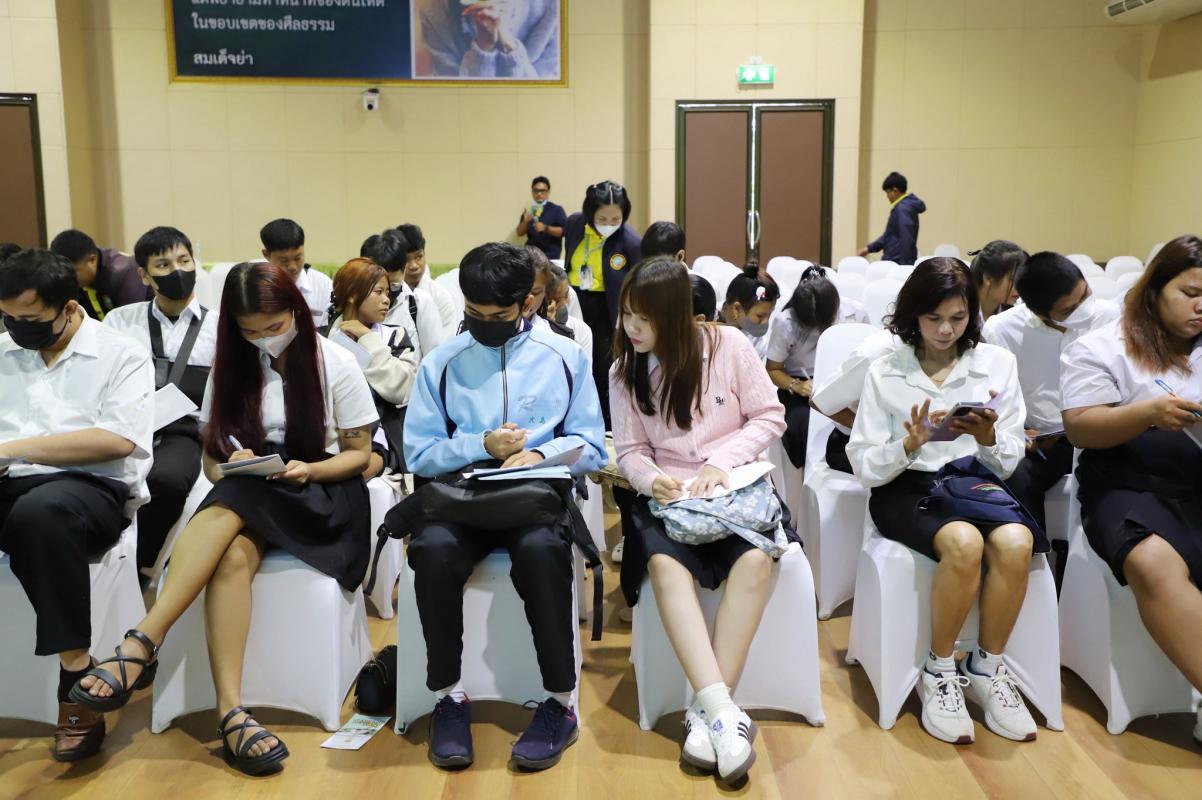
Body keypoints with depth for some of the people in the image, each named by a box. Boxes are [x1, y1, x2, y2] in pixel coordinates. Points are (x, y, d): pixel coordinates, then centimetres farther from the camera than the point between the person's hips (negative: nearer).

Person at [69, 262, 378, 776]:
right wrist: (230, 465, -14)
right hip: (245, 500, 3)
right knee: (233, 554, -35)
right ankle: (230, 711, -42)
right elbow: (211, 460, 10)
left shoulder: (336, 364, -2)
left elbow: (358, 455, 1)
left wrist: (308, 470, -18)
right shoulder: (232, 366, 8)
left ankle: (142, 644, -39)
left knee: (234, 502, -35)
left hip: (320, 497, -2)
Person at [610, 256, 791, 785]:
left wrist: (721, 462, -16)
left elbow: (769, 416, -2)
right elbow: (630, 451, 4)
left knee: (755, 559, -33)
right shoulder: (624, 371, 4)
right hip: (668, 494, 2)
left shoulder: (727, 345, -5)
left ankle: (706, 711, -26)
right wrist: (651, 479, -18)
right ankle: (724, 710, -35)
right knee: (665, 564, -32)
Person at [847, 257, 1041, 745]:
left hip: (974, 478, 3)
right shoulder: (885, 373, 2)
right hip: (905, 487, -2)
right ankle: (940, 672, -12)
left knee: (1016, 542, -31)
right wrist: (909, 445, -22)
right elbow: (863, 466, -3)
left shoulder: (997, 364, 6)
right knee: (964, 542, -34)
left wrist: (989, 438, -16)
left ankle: (987, 668, -9)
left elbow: (1009, 463, 6)